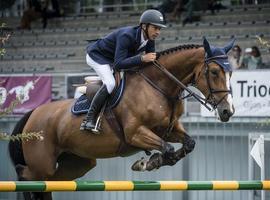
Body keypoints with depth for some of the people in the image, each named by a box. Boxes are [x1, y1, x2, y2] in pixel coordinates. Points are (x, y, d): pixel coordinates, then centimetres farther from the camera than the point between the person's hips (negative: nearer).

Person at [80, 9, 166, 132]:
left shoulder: (150, 40, -14)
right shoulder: (126, 36, -38)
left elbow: (151, 60, -2)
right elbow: (118, 64, -44)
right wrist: (142, 59, -51)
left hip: (113, 59, 9)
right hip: (97, 56, -9)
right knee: (110, 83, -29)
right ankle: (89, 120, -25)